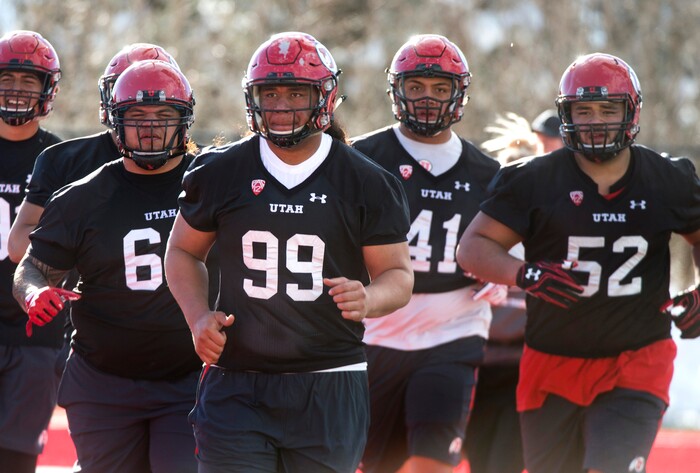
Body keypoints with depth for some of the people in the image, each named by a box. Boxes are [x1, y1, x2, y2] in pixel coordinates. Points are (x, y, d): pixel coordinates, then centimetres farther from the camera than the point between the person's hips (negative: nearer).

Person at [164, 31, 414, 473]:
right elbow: (183, 251, 16)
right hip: (237, 390, 0)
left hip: (328, 391, 0)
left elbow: (398, 274, 4)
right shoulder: (221, 173, 3)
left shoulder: (365, 183, -1)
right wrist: (199, 316, -1)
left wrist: (369, 299, -19)